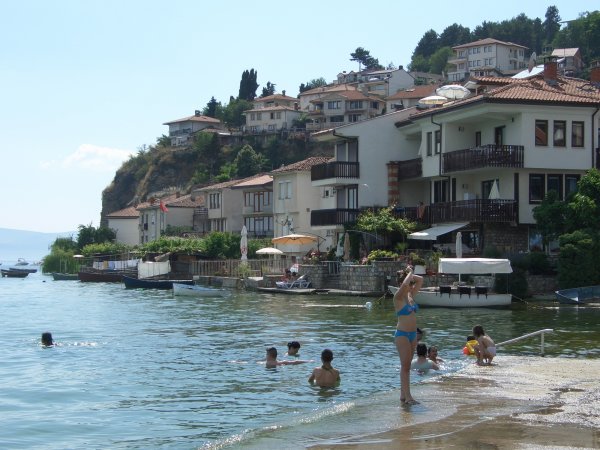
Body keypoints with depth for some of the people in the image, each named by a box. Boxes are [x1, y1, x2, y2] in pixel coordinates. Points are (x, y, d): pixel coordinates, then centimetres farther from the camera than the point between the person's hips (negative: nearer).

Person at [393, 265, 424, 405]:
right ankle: (407, 396, -8)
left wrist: (410, 274, 5)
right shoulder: (398, 297, -11)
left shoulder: (410, 295, 10)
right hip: (402, 334, -8)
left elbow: (420, 280, 16)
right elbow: (405, 284, -30)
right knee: (405, 365, -8)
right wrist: (409, 273, -14)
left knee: (407, 365, 10)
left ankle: (403, 395, 15)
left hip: (413, 334, 8)